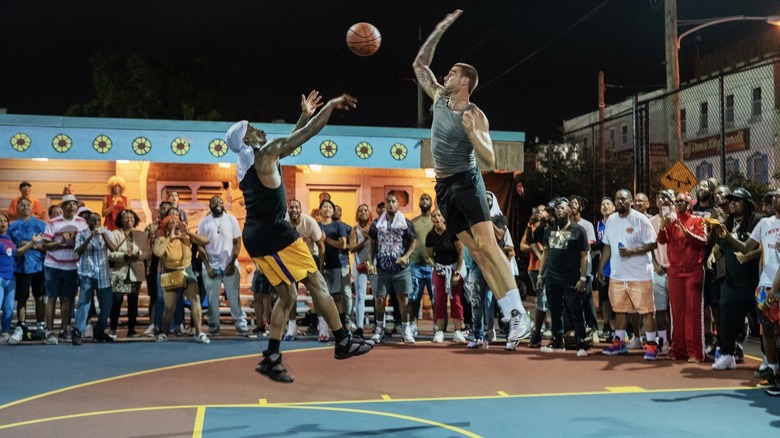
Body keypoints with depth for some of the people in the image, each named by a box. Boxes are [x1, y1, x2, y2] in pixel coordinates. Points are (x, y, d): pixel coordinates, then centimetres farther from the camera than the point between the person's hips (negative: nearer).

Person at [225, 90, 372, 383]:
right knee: (317, 284, -1)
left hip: (256, 236, 10)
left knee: (287, 295, 13)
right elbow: (307, 134, -7)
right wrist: (331, 105, 3)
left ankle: (271, 359, 9)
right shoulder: (265, 153, -8)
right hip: (273, 234, -10)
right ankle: (343, 342, 4)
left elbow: (290, 140, 30)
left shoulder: (245, 164, 18)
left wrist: (305, 114, 32)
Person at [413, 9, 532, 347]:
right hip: (443, 186, 6)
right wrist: (439, 31, 9)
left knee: (487, 245, -18)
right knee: (476, 253, 1)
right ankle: (509, 316, 2)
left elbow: (490, 160, -13)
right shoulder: (440, 98, 8)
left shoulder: (475, 116, -10)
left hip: (466, 181, -6)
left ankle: (520, 314, -20)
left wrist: (472, 134, -29)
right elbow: (419, 65, 16)